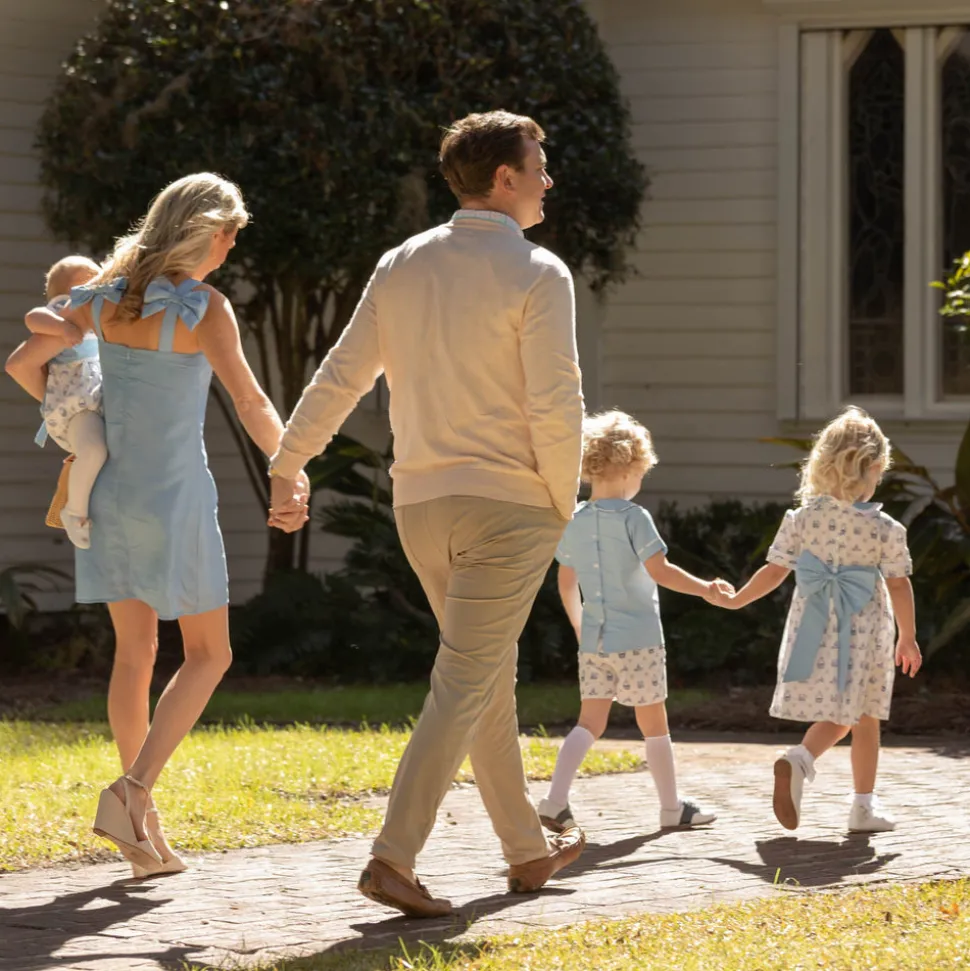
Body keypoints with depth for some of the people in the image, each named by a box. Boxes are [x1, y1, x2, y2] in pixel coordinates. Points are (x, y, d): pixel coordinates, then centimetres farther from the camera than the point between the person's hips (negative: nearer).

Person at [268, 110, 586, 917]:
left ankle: (529, 851, 26)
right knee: (466, 683, -7)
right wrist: (564, 501, -2)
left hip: (422, 503, 7)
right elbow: (556, 404, -16)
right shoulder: (537, 274, -11)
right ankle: (394, 858, -15)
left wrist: (287, 466, 17)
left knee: (489, 674, 17)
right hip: (509, 502, -7)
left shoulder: (402, 267, 7)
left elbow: (341, 377, 9)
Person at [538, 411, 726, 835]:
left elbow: (566, 584, 13)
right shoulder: (634, 518, -12)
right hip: (638, 640, -5)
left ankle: (555, 800, -12)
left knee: (590, 720, 4)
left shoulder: (574, 523, 6)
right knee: (654, 721, 7)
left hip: (594, 641, 5)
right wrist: (704, 588, -8)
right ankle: (672, 807, 16)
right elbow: (659, 571, -19)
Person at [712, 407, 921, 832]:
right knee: (865, 720, 11)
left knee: (835, 718, 14)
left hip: (813, 633, 3)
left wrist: (734, 600, 14)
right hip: (864, 635, -3)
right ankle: (864, 805, 13)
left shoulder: (802, 519, -5)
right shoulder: (884, 529, -11)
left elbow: (773, 572, -1)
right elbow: (899, 585, -6)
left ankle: (799, 760, -14)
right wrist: (908, 637, 5)